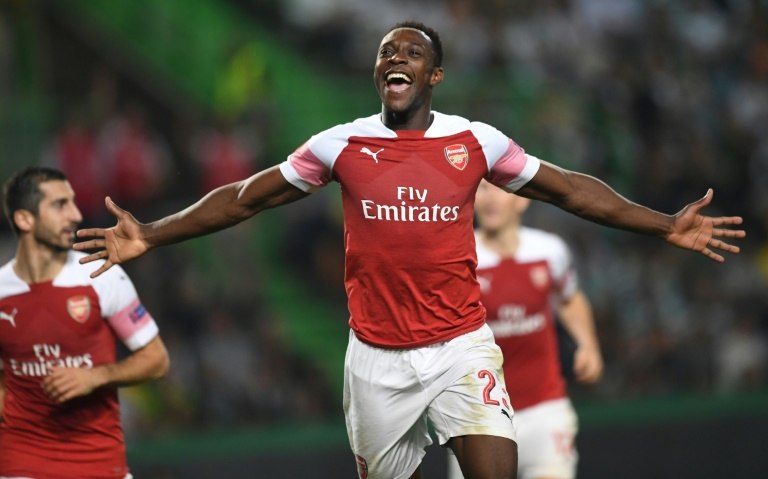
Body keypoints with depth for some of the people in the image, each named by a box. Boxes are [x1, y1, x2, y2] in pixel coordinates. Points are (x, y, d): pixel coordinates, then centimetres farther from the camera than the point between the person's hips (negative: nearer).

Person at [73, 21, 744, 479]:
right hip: (378, 355, 1)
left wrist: (666, 226, -1)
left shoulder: (475, 141, 0)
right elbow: (242, 199, 5)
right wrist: (152, 236, -2)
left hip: (462, 345, -1)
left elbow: (570, 190, 6)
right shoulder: (341, 145, 0)